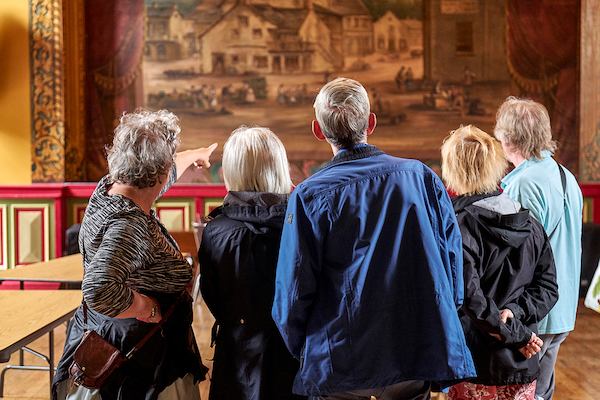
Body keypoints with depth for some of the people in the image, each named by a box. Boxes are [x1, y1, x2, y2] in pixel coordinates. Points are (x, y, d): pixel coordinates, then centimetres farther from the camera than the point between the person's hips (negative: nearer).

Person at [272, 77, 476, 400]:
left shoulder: (309, 196, -11)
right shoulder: (421, 176, -2)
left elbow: (293, 291, -9)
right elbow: (452, 261, 3)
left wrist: (302, 352, 8)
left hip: (338, 369, -3)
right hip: (418, 361, 3)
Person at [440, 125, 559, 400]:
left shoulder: (459, 227, -15)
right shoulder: (530, 225, 4)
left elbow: (468, 297, -21)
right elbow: (548, 287, 3)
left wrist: (517, 333, -12)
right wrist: (517, 312, -9)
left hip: (475, 369, -5)